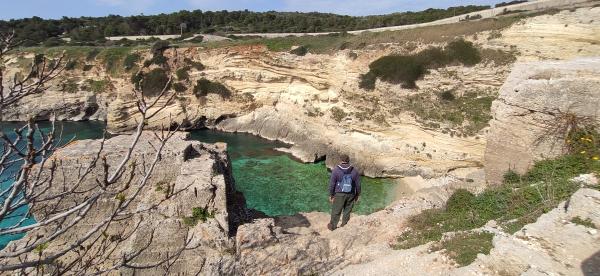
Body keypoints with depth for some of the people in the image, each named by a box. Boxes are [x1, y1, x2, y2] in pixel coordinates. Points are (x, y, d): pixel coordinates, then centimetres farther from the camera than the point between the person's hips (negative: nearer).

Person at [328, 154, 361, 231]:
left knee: (336, 211, 10)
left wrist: (331, 195, 3)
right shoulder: (354, 171, -1)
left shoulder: (336, 170, -8)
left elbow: (332, 184, -6)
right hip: (351, 195, 2)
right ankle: (344, 225, 23)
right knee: (347, 211, 13)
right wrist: (357, 195, 15)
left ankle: (332, 226, 23)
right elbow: (358, 184, 4)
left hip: (339, 194, -2)